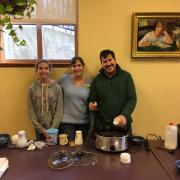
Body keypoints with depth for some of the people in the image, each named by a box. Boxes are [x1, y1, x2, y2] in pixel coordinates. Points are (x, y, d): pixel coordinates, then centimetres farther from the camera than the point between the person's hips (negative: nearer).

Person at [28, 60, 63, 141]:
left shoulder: (57, 87, -6)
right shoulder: (32, 88, -3)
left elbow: (59, 110, -6)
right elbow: (31, 111, -2)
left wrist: (53, 128, -12)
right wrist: (40, 128, -8)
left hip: (54, 127, -1)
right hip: (39, 129, 1)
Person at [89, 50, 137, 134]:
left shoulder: (126, 76, -1)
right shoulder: (97, 79, 3)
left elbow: (132, 98, -5)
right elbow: (92, 99, 10)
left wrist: (124, 115, -20)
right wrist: (92, 105, -13)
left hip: (122, 124, 0)